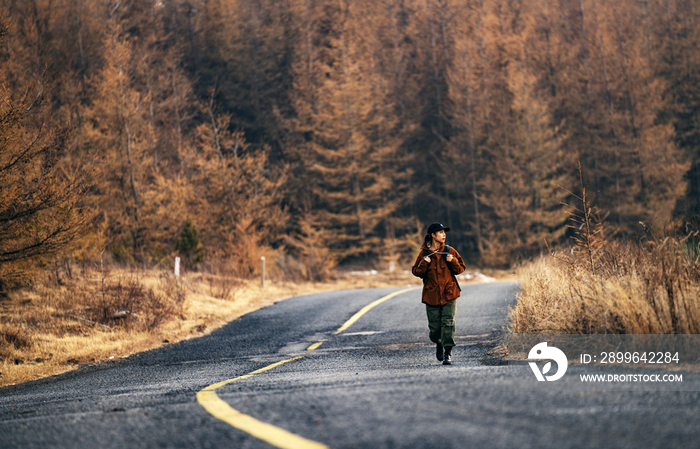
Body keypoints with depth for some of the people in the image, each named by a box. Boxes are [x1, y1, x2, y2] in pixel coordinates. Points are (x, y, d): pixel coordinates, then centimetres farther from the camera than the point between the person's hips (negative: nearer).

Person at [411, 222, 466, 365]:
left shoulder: (449, 251, 4)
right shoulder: (424, 253, 2)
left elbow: (461, 268, 8)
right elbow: (416, 272, 5)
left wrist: (453, 261, -11)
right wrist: (423, 264, -14)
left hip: (449, 294, 0)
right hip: (432, 295, 0)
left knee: (448, 322, -12)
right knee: (434, 325, 3)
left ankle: (448, 353, -10)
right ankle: (439, 345, 34)